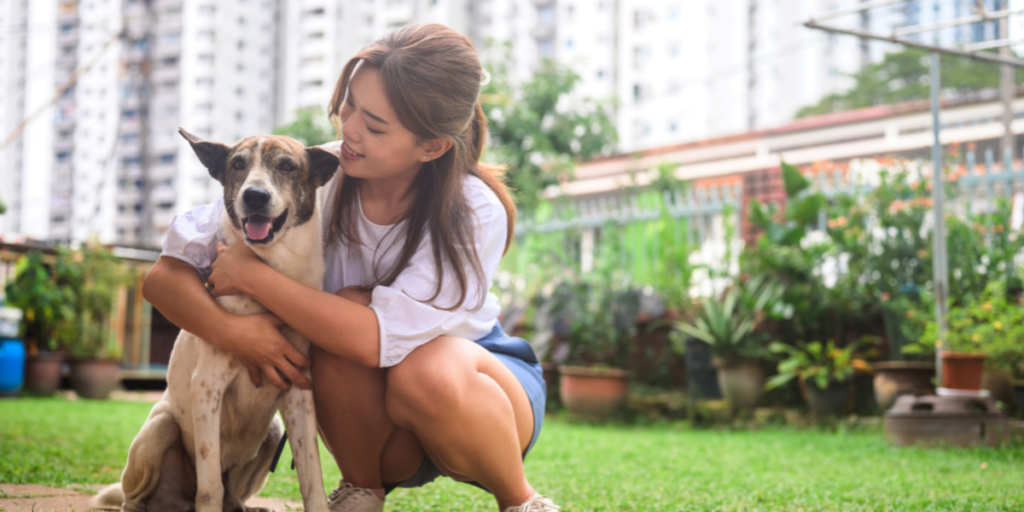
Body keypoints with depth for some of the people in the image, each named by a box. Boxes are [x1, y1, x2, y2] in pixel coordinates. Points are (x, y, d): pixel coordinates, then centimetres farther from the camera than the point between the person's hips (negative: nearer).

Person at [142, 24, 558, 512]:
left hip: (482, 385, -2)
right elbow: (164, 275, -18)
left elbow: (380, 339, -37)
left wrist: (254, 275, -30)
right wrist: (233, 331, -37)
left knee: (429, 372, -37)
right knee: (346, 308, -30)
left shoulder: (476, 214, -25)